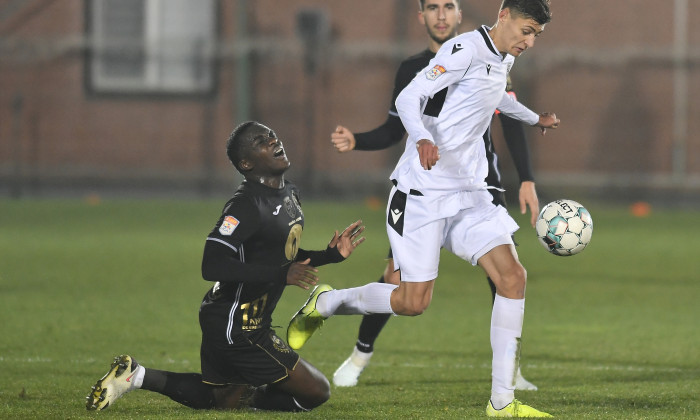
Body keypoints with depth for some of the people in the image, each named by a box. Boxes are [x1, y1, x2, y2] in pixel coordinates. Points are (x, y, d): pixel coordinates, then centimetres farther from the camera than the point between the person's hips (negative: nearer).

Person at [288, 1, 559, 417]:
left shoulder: (502, 60, 14)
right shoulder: (466, 48, -13)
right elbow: (408, 98, -19)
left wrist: (534, 118, 56)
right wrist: (422, 138, -39)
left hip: (471, 194, 8)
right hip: (423, 192, -8)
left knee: (512, 276, -10)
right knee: (413, 302, -9)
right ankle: (325, 302, 20)